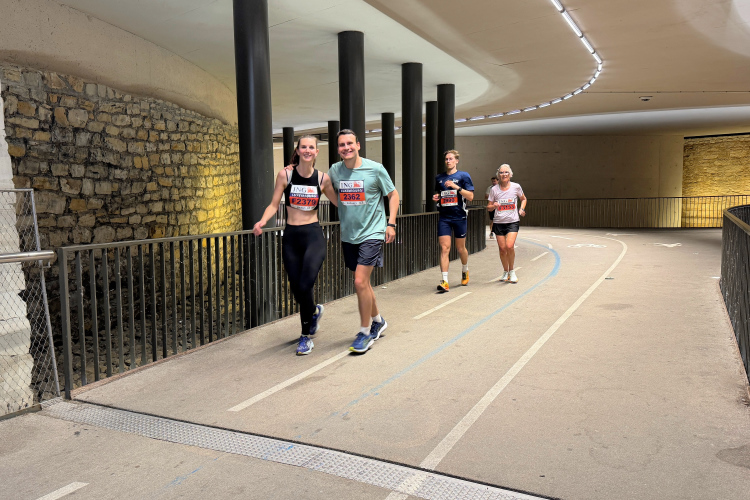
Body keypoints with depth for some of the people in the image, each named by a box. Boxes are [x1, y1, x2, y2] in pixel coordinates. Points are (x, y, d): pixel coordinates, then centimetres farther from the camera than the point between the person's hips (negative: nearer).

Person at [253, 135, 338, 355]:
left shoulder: (323, 178, 2)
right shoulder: (285, 175, 1)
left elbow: (339, 203, 12)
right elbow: (274, 204, 2)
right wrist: (262, 221, -15)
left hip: (313, 236, -2)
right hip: (291, 237, 2)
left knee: (305, 285, -15)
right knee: (296, 289, 4)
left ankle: (306, 335, 6)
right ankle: (314, 310, 40)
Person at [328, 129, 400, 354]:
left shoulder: (375, 169, -7)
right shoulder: (334, 171, 3)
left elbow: (393, 194, 3)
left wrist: (391, 223, -5)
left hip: (371, 233, -5)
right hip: (348, 235, 5)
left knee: (360, 282, -13)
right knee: (363, 283, 14)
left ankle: (365, 332, 3)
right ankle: (378, 320, 36)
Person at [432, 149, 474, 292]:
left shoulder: (463, 176, 0)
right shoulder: (439, 178, 12)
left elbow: (470, 196, -6)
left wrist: (457, 187, -17)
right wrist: (436, 197, 2)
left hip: (459, 216, -2)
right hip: (444, 217, 2)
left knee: (460, 248, 10)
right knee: (444, 248, -9)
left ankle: (465, 271, 39)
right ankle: (444, 281, -12)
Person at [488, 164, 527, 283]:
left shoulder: (516, 187, 0)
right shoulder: (494, 189, 1)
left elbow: (523, 199, 18)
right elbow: (488, 208, 6)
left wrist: (522, 209, 1)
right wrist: (494, 206, -16)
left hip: (513, 221, -1)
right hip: (499, 222, 1)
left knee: (510, 246, -18)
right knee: (502, 248, 2)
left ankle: (511, 271, 3)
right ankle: (505, 272, 23)